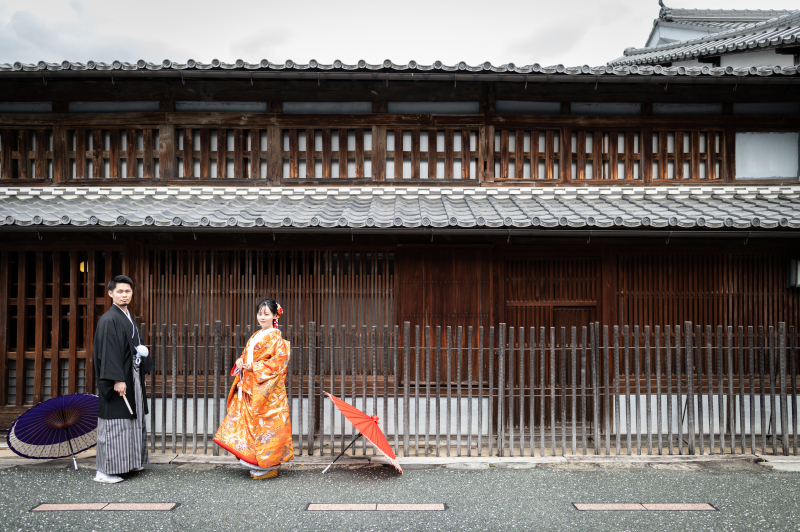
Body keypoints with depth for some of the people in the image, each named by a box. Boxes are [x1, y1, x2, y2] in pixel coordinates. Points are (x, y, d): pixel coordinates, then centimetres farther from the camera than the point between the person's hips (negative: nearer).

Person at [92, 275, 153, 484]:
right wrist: (117, 379, -23)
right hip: (117, 381, -9)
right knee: (114, 423, -5)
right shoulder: (108, 320, -13)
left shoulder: (129, 319, 15)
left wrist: (143, 353, 9)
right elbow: (107, 353, -19)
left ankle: (129, 462, 27)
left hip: (132, 378, 9)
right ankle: (104, 471, 4)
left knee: (133, 422, 15)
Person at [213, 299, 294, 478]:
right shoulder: (255, 336, 17)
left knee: (265, 422, -5)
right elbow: (246, 355, 24)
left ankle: (269, 465, 5)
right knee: (249, 420, 6)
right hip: (250, 387, 8)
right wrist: (240, 361, 1)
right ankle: (254, 460, 16)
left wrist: (254, 367, -19)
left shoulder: (276, 338, -7)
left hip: (267, 389, -7)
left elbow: (279, 362, -15)